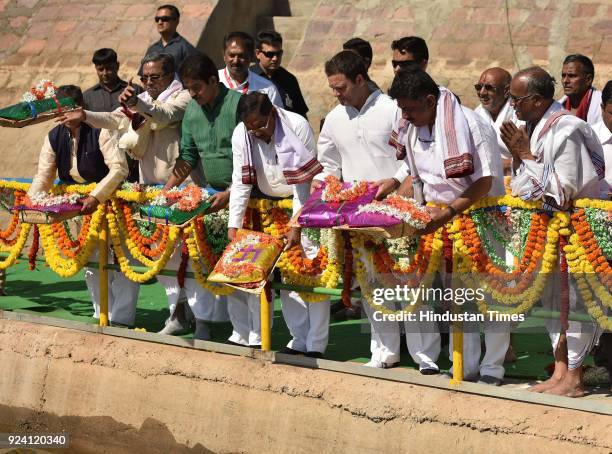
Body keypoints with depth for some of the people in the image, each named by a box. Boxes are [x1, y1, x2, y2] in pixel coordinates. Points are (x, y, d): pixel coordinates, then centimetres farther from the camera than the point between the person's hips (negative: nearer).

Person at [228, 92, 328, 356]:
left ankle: (316, 345, -7)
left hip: (307, 203, -4)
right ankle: (299, 341, 9)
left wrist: (297, 228, -22)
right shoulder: (241, 135, -9)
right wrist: (233, 226, -14)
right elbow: (241, 183, -6)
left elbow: (304, 183, -20)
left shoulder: (297, 127, -21)